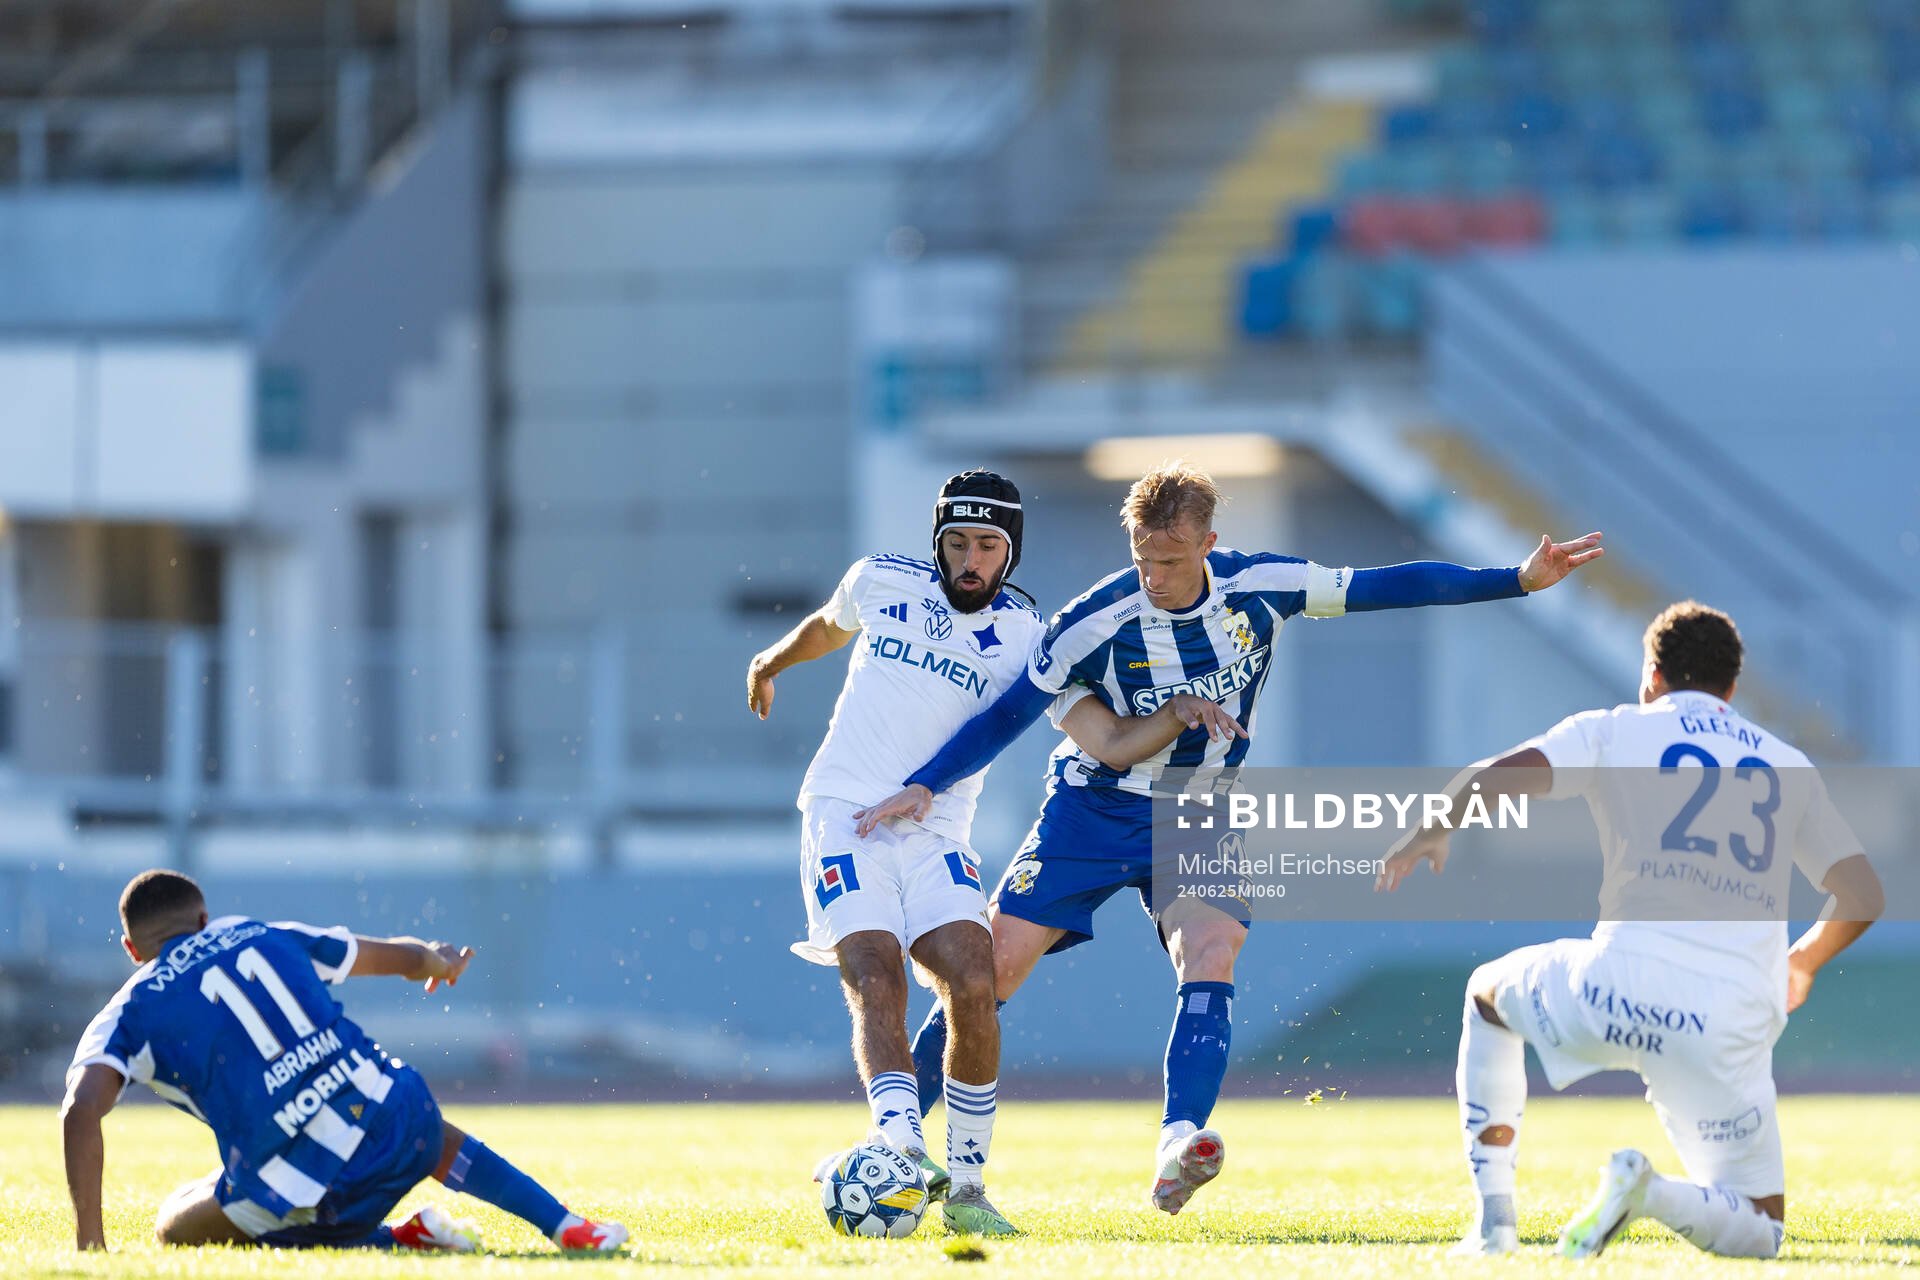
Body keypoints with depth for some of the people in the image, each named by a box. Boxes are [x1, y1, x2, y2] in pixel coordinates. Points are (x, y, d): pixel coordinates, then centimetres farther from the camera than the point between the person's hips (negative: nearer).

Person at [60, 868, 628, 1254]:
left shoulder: (125, 1016, 7)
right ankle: (570, 1229, 35)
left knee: (176, 1227, 20)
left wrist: (89, 1241, -9)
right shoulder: (262, 935, 17)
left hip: (303, 1187, -5)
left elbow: (81, 1111, -11)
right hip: (396, 1118, 5)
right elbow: (404, 957, 30)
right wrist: (438, 961, 54)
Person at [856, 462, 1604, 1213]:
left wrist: (1519, 581, -7)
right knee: (995, 965, -9)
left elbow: (1385, 587, -6)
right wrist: (924, 787, -24)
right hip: (1094, 810, -2)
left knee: (1211, 957, -24)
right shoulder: (1096, 623, -20)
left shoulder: (1259, 588, -12)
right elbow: (1008, 713, -14)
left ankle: (1177, 1150, -36)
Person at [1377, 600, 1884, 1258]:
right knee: (1759, 1231, 14)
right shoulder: (1788, 765, 19)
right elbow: (1863, 895, 17)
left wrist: (1432, 831, 17)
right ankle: (1655, 1195, -19)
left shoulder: (1612, 730, 11)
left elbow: (1499, 777, -3)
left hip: (1621, 990, -1)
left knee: (1488, 991, 33)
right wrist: (1803, 961, 37)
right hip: (1735, 1023, 1)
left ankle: (1495, 1219, 21)